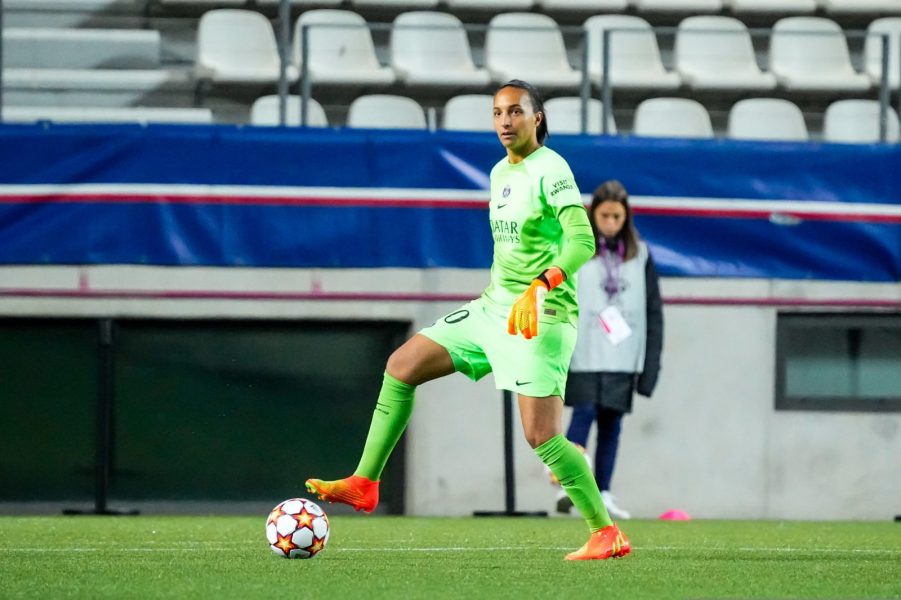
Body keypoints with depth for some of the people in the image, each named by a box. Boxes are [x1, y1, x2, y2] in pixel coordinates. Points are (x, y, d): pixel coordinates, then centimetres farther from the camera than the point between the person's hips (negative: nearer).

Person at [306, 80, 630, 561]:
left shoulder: (550, 170, -13)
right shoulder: (500, 172, 14)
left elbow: (583, 242, -23)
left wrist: (540, 286, -35)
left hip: (541, 317, -9)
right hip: (493, 306, 9)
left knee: (540, 436, -15)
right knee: (400, 366, 5)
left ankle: (606, 534, -5)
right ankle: (364, 484, 9)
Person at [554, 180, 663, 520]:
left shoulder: (639, 255, 9)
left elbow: (653, 311, 10)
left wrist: (652, 361, 4)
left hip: (623, 356, 3)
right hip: (585, 354, -3)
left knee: (612, 422, 4)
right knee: (584, 413, -13)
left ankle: (603, 494, 8)